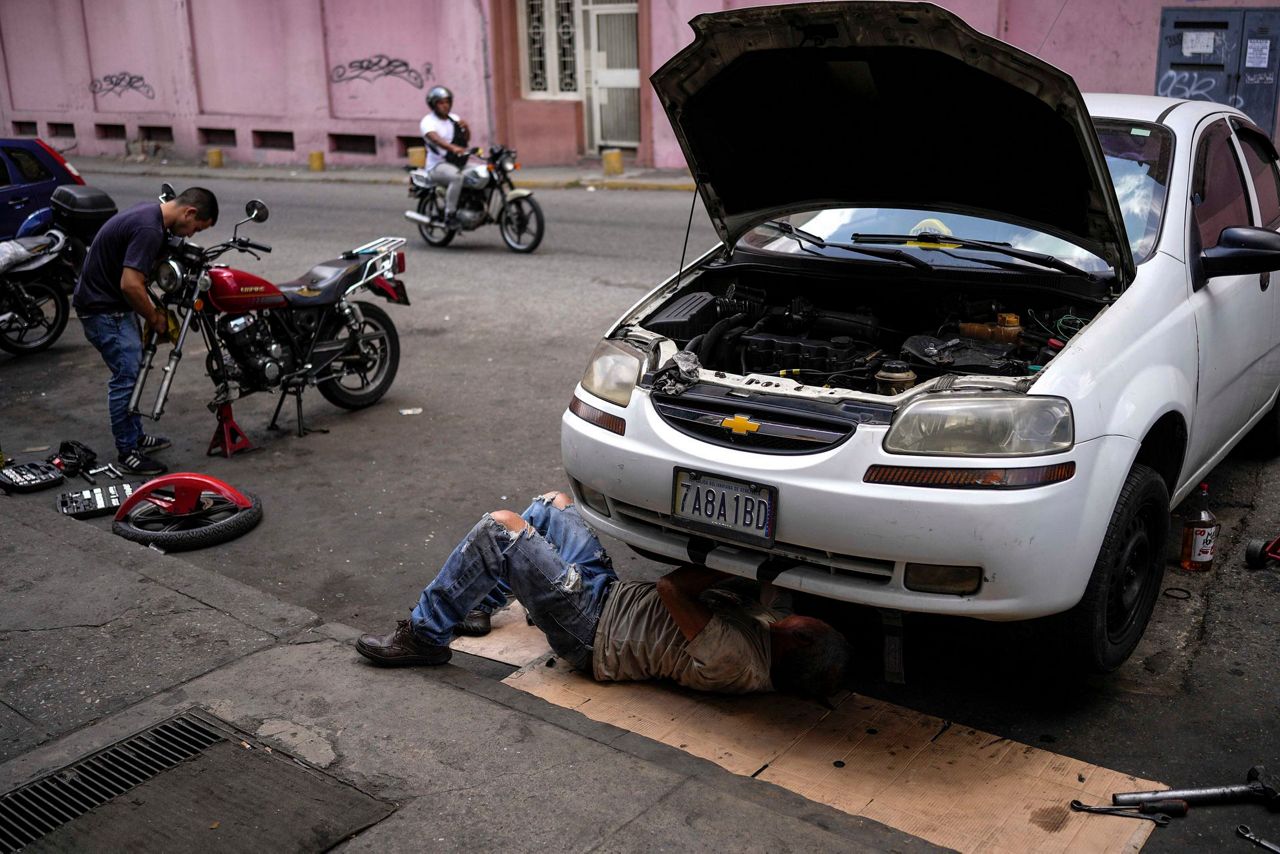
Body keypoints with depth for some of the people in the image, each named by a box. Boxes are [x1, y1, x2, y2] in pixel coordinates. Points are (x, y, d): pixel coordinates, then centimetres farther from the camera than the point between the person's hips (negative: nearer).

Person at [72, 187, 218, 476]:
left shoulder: (150, 213, 7)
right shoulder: (149, 229, -26)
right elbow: (130, 285, -29)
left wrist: (152, 309, 12)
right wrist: (154, 317, -14)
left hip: (112, 302, 11)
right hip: (104, 309, -11)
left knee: (132, 372, 18)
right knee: (127, 376, -7)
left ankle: (135, 437, 30)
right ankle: (127, 454, 0)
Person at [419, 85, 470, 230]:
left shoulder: (454, 118, 16)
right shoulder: (428, 121, -8)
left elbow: (466, 138, 14)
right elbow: (435, 138, -28)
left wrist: (465, 128, -11)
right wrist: (452, 148, -47)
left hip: (458, 163, 7)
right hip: (437, 165, -7)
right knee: (457, 176, -39)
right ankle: (450, 215, -31)